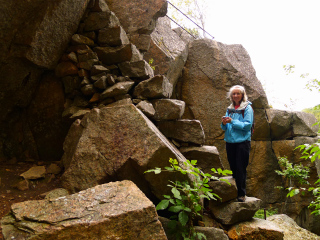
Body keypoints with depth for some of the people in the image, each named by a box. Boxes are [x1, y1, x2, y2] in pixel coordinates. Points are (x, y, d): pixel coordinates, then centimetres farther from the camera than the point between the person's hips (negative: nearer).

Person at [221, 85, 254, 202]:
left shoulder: (247, 108, -1)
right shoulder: (229, 109, 14)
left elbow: (248, 125, -12)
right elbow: (225, 128, 14)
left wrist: (232, 121, -18)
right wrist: (224, 123, -9)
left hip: (242, 141, -5)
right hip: (230, 142, 5)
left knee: (241, 168, -5)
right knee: (233, 168, 10)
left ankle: (241, 194, 1)